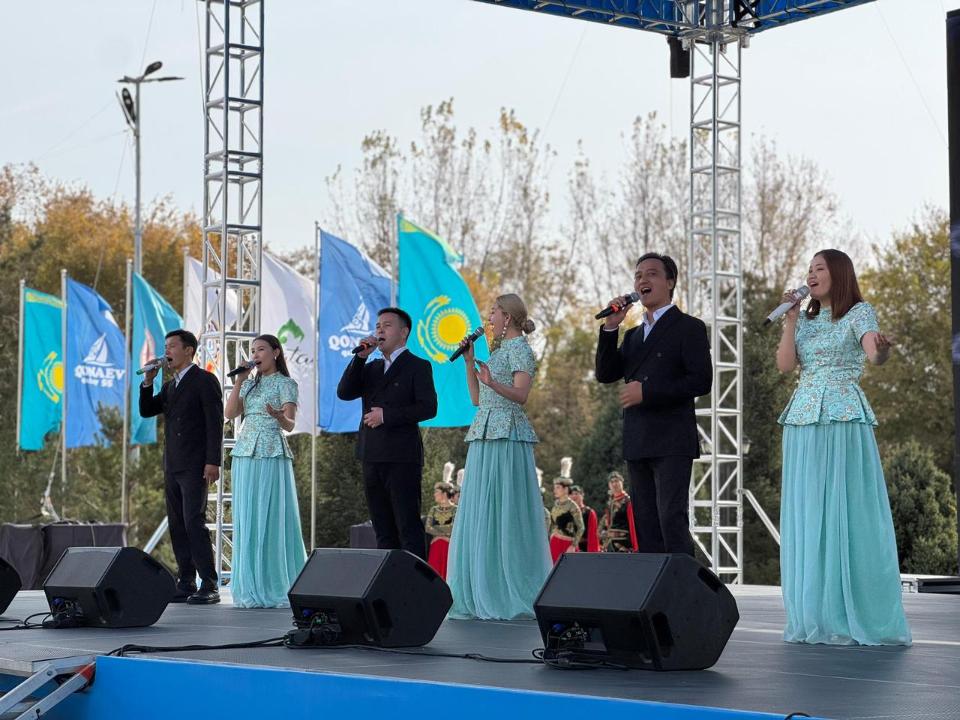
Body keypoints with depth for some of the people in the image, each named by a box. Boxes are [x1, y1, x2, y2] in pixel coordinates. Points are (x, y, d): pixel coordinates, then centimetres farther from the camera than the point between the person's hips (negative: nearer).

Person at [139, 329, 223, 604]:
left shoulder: (205, 380, -5)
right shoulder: (169, 386, 20)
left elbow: (215, 422, -11)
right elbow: (146, 411, 15)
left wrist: (213, 462, -18)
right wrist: (148, 381, 2)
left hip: (195, 466, -8)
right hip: (172, 466, 8)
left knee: (193, 522, -14)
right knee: (177, 526, 5)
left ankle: (209, 586, -13)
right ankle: (186, 584, 8)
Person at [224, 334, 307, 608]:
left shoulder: (285, 384, 1)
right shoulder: (250, 384, 17)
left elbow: (290, 424, -9)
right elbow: (230, 414, 6)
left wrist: (280, 417, -31)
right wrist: (239, 380, 1)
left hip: (272, 456, -5)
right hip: (245, 456, 5)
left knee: (272, 519, -6)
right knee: (246, 521, 2)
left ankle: (278, 588, -2)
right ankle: (251, 589, 5)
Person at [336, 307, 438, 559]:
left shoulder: (418, 366, 1)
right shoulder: (371, 368, 20)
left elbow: (428, 408, -10)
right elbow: (344, 392, 6)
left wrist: (386, 415, -13)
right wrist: (360, 356, -1)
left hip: (402, 458, -6)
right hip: (372, 457, 7)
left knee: (408, 527, -8)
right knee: (383, 530, 7)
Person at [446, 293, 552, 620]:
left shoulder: (519, 349, -3)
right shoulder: (498, 351, 23)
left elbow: (521, 394, -16)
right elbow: (477, 398, 21)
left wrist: (493, 384, -33)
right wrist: (469, 362, 15)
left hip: (507, 437, -9)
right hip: (484, 436, 9)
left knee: (505, 513, -9)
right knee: (480, 515, 6)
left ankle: (514, 597, -7)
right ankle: (481, 595, 9)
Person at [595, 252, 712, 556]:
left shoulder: (688, 327, 1)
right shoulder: (632, 335, 22)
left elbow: (701, 381, -9)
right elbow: (606, 374, 12)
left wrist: (647, 392, -14)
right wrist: (610, 328, 1)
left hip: (671, 442, -7)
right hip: (637, 445, 7)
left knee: (671, 518, -15)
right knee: (646, 525, 5)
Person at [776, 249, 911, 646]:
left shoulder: (859, 312, 0)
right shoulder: (805, 319, 17)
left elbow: (874, 354, -19)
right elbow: (784, 364, 6)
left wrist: (882, 349, -41)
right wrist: (791, 319, 2)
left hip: (844, 421, -6)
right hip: (803, 423, 6)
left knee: (847, 516, -8)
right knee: (805, 518, 3)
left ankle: (856, 618, -4)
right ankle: (815, 617, 7)